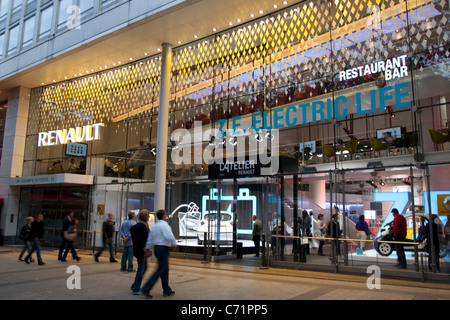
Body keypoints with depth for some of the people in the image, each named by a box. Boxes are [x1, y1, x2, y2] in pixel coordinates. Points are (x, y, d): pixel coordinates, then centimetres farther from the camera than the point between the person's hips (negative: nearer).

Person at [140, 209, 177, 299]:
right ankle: (146, 289, -3)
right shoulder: (164, 225, -15)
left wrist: (147, 249, 22)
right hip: (163, 249, -9)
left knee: (165, 270, 15)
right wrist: (174, 245, -9)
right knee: (160, 270, -3)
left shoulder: (154, 226, 12)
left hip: (156, 248, 9)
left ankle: (167, 291, 22)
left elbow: (149, 238, 16)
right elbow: (170, 237, -25)